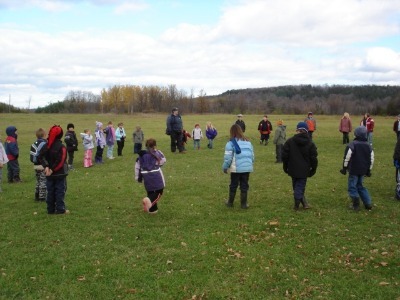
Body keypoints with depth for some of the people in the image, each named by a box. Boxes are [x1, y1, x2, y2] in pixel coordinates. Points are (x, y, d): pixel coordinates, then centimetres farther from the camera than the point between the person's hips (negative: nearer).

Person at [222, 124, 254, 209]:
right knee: (244, 186, 10)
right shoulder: (247, 141, 10)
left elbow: (228, 157, -9)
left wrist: (225, 167, 2)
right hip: (247, 168, 4)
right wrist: (251, 164, 24)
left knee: (233, 185, 11)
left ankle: (230, 202, 23)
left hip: (236, 168, -3)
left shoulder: (231, 142, -6)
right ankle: (243, 204, 15)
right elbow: (252, 155, 13)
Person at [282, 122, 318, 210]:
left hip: (293, 169, 1)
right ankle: (297, 205, 2)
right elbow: (314, 159, -2)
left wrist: (285, 167, 10)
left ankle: (303, 202, 18)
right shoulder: (310, 143, -4)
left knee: (296, 186, 14)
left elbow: (284, 155, -3)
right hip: (304, 171, -1)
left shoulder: (290, 141, -6)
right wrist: (313, 169, 10)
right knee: (300, 187, 4)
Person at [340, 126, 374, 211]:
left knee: (352, 187, 4)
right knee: (360, 186, 19)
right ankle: (368, 203, 16)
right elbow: (371, 159, 10)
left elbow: (347, 157, -15)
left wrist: (344, 168, -5)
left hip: (353, 170, -6)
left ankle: (356, 205, 2)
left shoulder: (352, 144, -14)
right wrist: (368, 170, 18)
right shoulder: (368, 146, 5)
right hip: (363, 170, 6)